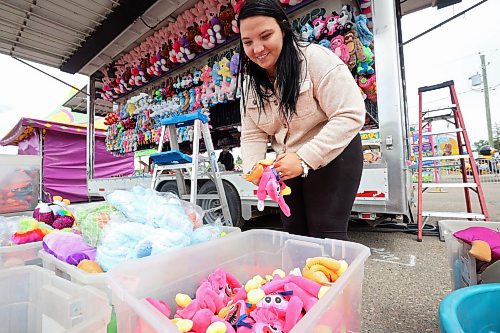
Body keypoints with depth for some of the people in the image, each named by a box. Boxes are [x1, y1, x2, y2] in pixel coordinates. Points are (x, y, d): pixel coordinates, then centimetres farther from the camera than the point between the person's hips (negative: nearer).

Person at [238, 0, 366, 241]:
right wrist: (254, 169, -17)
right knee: (295, 233, 14)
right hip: (289, 166, 6)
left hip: (332, 156, -5)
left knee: (326, 236, -5)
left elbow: (350, 115, -22)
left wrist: (304, 159, -30)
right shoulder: (250, 83, 3)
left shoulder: (315, 58, -16)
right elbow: (252, 135, 2)